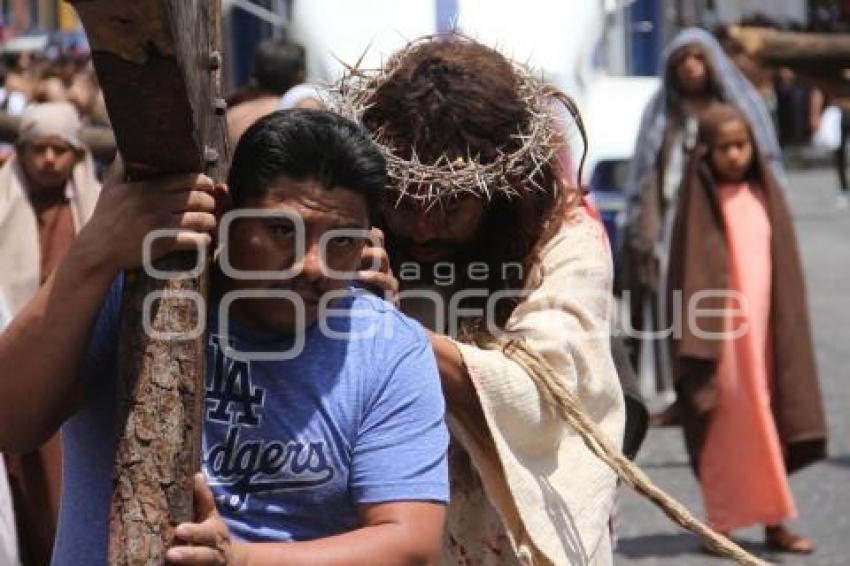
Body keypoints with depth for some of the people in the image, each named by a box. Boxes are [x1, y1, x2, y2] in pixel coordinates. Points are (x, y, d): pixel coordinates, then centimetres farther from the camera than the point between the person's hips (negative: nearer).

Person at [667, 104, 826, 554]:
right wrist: (696, 346, -14)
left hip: (765, 330, 5)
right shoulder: (701, 203, -4)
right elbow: (691, 274, -8)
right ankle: (724, 526, 6)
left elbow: (784, 269, 13)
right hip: (721, 332, -5)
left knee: (766, 427, 7)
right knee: (731, 430, -3)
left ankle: (773, 522, 13)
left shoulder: (764, 195, 10)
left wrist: (787, 329, 8)